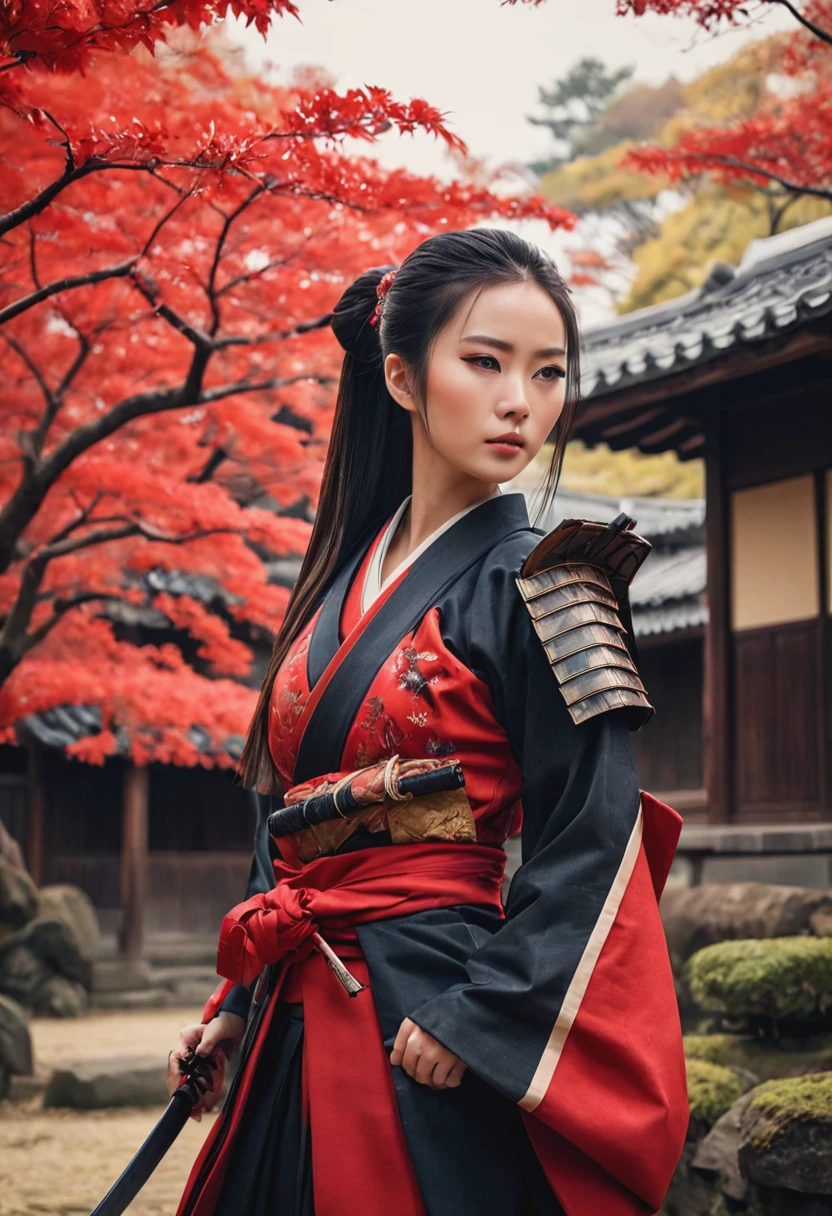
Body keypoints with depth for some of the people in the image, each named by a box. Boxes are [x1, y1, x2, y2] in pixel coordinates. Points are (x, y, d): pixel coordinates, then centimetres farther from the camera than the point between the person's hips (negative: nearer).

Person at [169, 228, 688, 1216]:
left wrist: (476, 1014, -18)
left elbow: (588, 848, -12)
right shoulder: (347, 573, 11)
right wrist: (237, 1005, 14)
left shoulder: (539, 586, -7)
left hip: (428, 1029, -6)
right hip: (303, 1023, 6)